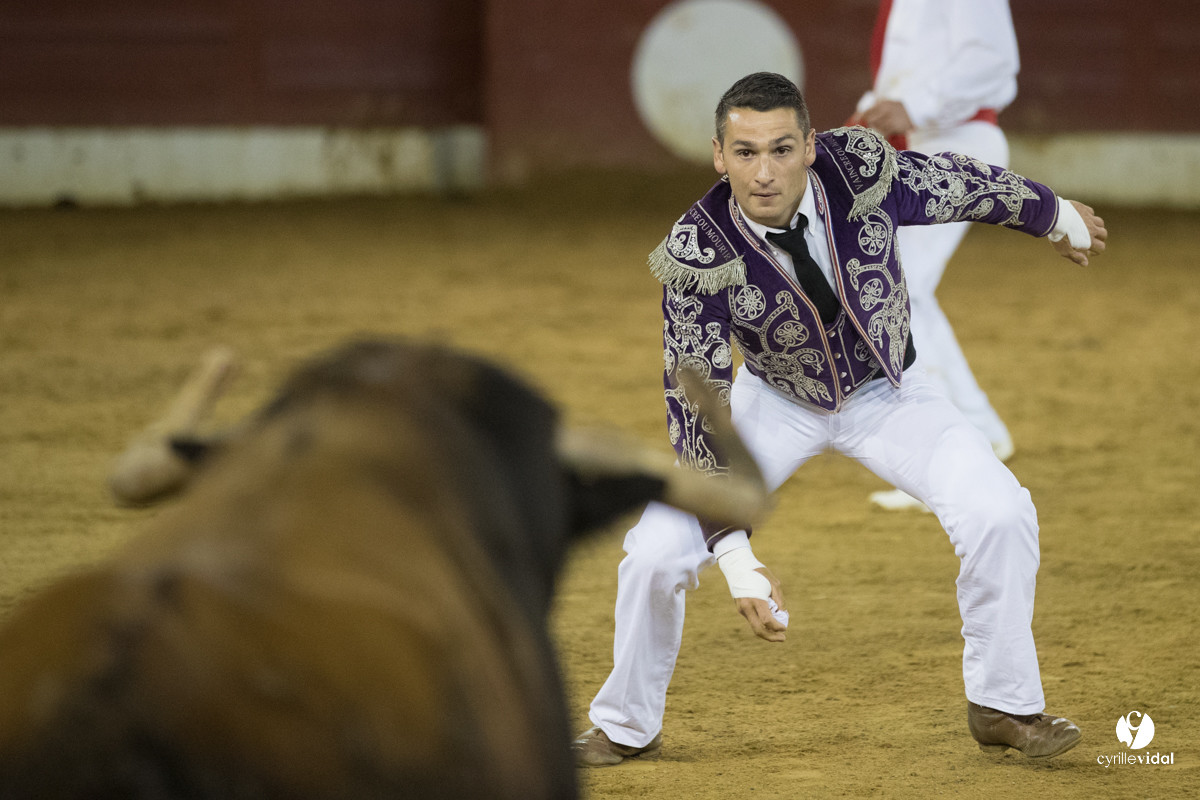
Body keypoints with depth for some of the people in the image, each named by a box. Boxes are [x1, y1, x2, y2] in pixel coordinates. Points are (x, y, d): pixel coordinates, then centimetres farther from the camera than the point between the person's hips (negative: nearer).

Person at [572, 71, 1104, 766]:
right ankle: (627, 728, 12)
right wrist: (734, 553, -38)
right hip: (775, 401, -1)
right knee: (658, 549, -14)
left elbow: (955, 185, -7)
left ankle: (1004, 706, 3)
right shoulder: (697, 256, -31)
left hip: (888, 390, 1)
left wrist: (1055, 214, 12)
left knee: (999, 514, -20)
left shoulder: (863, 167, -29)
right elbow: (698, 410, -30)